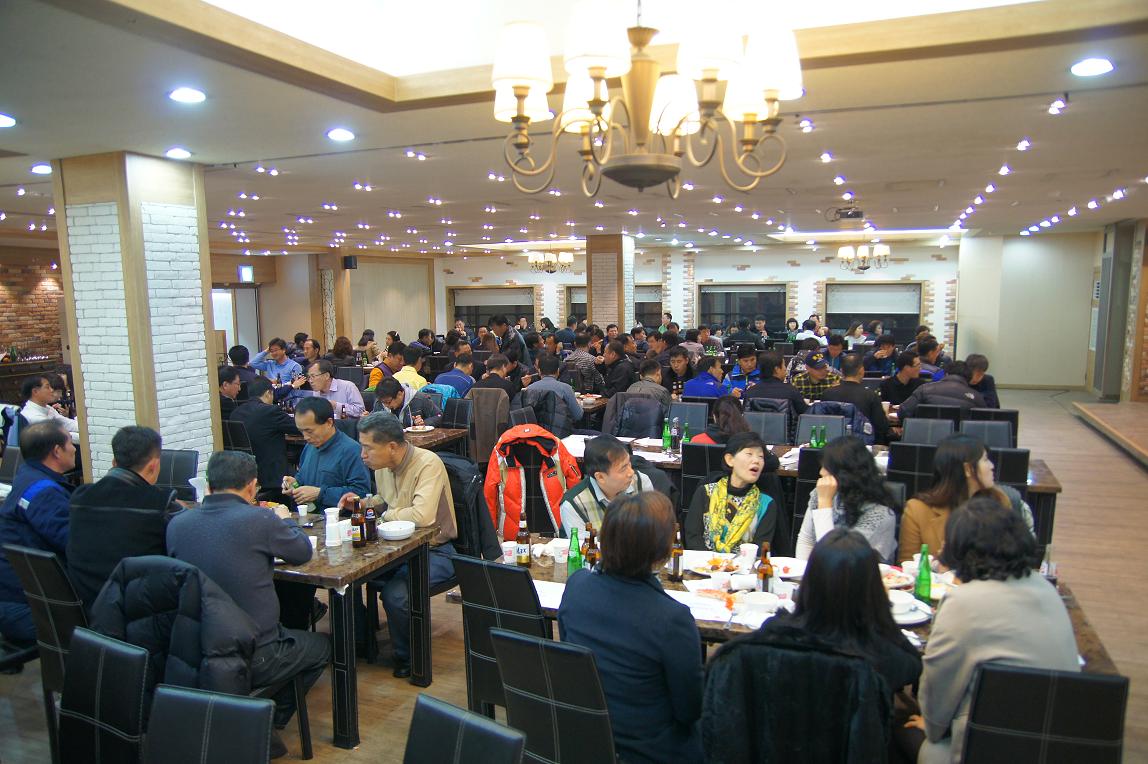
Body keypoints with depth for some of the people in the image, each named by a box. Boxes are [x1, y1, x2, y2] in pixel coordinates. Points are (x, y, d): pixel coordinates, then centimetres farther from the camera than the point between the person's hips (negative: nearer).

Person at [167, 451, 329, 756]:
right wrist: (285, 520, 18)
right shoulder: (259, 520, -20)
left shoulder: (177, 524, -4)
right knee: (323, 645, 22)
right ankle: (269, 721, 19)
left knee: (290, 634, 31)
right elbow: (303, 552, -2)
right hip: (253, 659, -6)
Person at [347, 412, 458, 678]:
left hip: (433, 550, -8)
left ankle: (407, 656, 2)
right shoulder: (382, 466, 4)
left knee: (395, 593, -29)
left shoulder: (428, 464, -22)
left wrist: (385, 516, -19)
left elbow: (422, 516, -36)